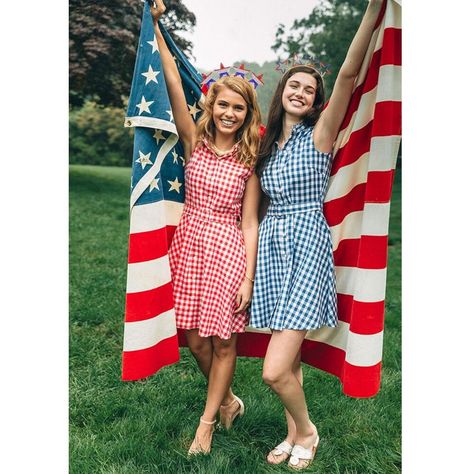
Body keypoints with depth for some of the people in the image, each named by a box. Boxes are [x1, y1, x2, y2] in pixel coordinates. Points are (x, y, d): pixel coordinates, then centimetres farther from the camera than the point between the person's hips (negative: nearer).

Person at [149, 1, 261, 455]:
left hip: (228, 251, -2)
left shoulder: (248, 161, -2)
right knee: (195, 340, 11)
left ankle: (207, 422, 27)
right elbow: (174, 86, -7)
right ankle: (228, 401, 37)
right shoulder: (195, 142, 2)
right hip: (190, 245, 3)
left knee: (223, 341, 7)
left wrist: (249, 278, -8)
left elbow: (249, 223, -4)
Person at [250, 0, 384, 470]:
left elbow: (348, 74, -18)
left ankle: (306, 431, 18)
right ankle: (294, 433, 33)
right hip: (271, 246, 6)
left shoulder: (319, 133, -3)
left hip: (307, 244, -6)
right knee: (289, 357, 15)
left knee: (275, 370, -11)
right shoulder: (269, 142, 14)